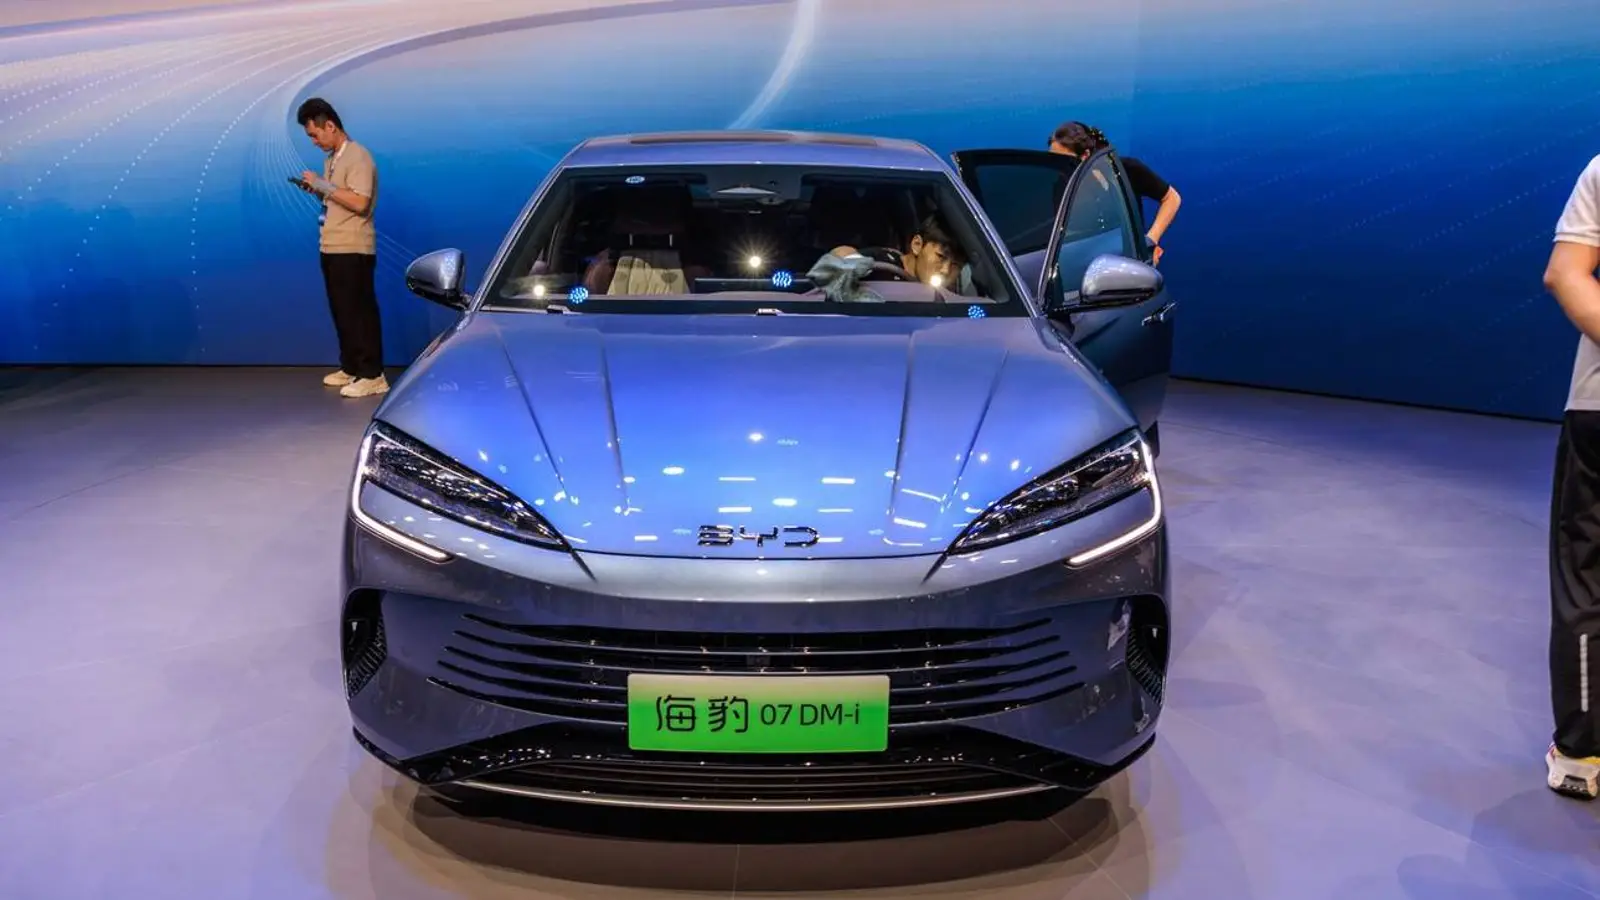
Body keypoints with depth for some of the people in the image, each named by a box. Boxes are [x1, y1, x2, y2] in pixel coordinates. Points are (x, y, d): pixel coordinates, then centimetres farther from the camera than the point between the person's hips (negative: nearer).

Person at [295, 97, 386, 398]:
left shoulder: (358, 157, -13)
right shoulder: (330, 158, 15)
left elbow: (359, 202, -23)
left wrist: (323, 184, -19)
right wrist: (315, 189, 4)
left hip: (353, 250, -9)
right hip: (332, 248, 9)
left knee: (360, 312, -7)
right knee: (342, 312, 12)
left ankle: (373, 375, -5)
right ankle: (350, 368, 21)